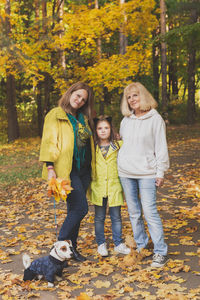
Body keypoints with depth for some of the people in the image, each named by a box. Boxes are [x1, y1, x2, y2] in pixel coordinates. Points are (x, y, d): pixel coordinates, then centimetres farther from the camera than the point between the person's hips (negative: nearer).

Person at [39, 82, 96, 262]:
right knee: (81, 208, -13)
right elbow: (49, 142, -8)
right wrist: (50, 168, -16)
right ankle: (60, 245, 3)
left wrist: (91, 167, 19)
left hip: (83, 169, 7)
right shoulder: (56, 115, -2)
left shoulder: (83, 118, 17)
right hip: (66, 169, -6)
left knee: (75, 209, 10)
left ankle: (71, 247, 21)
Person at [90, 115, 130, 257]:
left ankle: (118, 244, 22)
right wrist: (88, 185, 7)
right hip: (98, 188, 0)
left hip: (115, 187, 0)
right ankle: (101, 244, 23)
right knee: (99, 218, 9)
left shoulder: (119, 146, 0)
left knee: (116, 217, 9)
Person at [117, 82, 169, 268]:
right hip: (125, 172, 5)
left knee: (150, 212, -10)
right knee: (134, 212, 10)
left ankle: (160, 251, 1)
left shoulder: (155, 119, -3)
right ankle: (141, 245, 25)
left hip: (146, 172, -5)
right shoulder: (125, 120, 10)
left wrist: (160, 172, -6)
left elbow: (161, 147, -4)